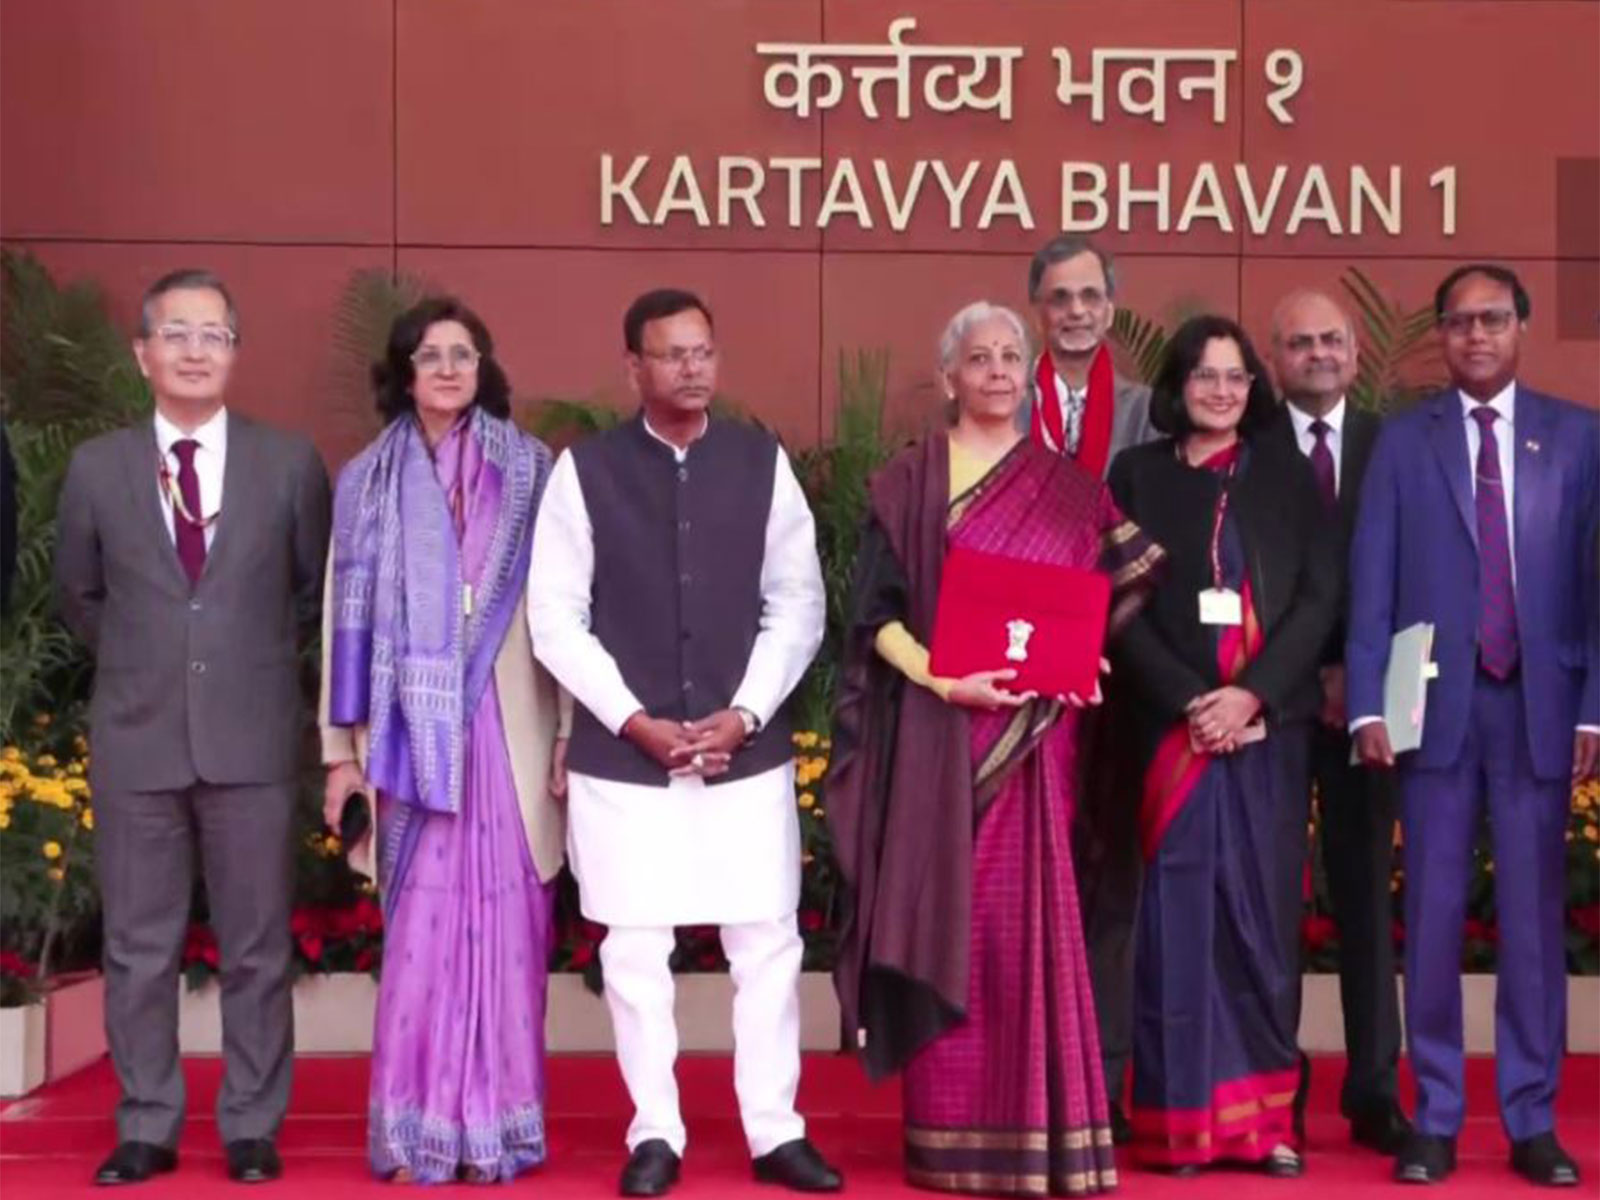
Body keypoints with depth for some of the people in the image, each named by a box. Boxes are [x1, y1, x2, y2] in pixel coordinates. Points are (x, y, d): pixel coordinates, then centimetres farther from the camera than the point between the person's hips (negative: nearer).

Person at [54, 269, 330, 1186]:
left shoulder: (290, 462, 1)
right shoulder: (98, 467, 3)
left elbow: (317, 589, 12)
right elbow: (79, 596, 16)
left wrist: (256, 658, 9)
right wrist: (142, 661, 12)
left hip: (252, 736, -1)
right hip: (137, 738, 1)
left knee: (257, 947, 6)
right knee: (139, 948, 8)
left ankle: (252, 1129, 17)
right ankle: (147, 1130, 19)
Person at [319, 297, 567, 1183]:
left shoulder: (529, 469, 5)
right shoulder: (368, 478, 8)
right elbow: (347, 615, 7)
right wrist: (340, 748, 4)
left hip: (506, 727, 0)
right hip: (412, 732, 1)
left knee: (503, 920, 1)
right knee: (421, 924, 0)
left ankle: (497, 1124, 9)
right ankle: (418, 1128, 8)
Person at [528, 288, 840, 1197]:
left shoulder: (763, 461, 3)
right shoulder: (585, 469, -1)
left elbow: (799, 604, 3)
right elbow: (557, 618, -3)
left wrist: (744, 714, -8)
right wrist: (636, 721, -10)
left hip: (747, 749, 1)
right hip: (623, 752, -1)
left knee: (767, 942, 4)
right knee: (635, 950, 5)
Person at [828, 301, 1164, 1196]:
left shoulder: (1068, 485, 11)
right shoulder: (909, 482, 3)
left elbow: (1112, 593, 12)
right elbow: (877, 613, -2)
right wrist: (943, 679, -16)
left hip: (1035, 733, 2)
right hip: (937, 734, -2)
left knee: (1031, 921, 1)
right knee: (946, 920, 0)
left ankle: (1039, 1124, 9)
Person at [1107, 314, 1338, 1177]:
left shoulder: (1285, 473, 10)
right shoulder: (1138, 475, 7)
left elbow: (1320, 596, 3)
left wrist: (1252, 692, -10)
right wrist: (1188, 699, -12)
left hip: (1270, 724, 1)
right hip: (1172, 727, -1)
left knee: (1263, 911, 2)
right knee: (1180, 912, -2)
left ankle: (1264, 1115, 8)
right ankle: (1182, 1120, 4)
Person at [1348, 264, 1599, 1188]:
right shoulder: (1404, 440, 6)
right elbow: (1371, 581, 1)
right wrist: (1369, 703, -7)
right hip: (1436, 703, 0)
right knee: (1433, 916, 4)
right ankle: (1435, 1120, 12)